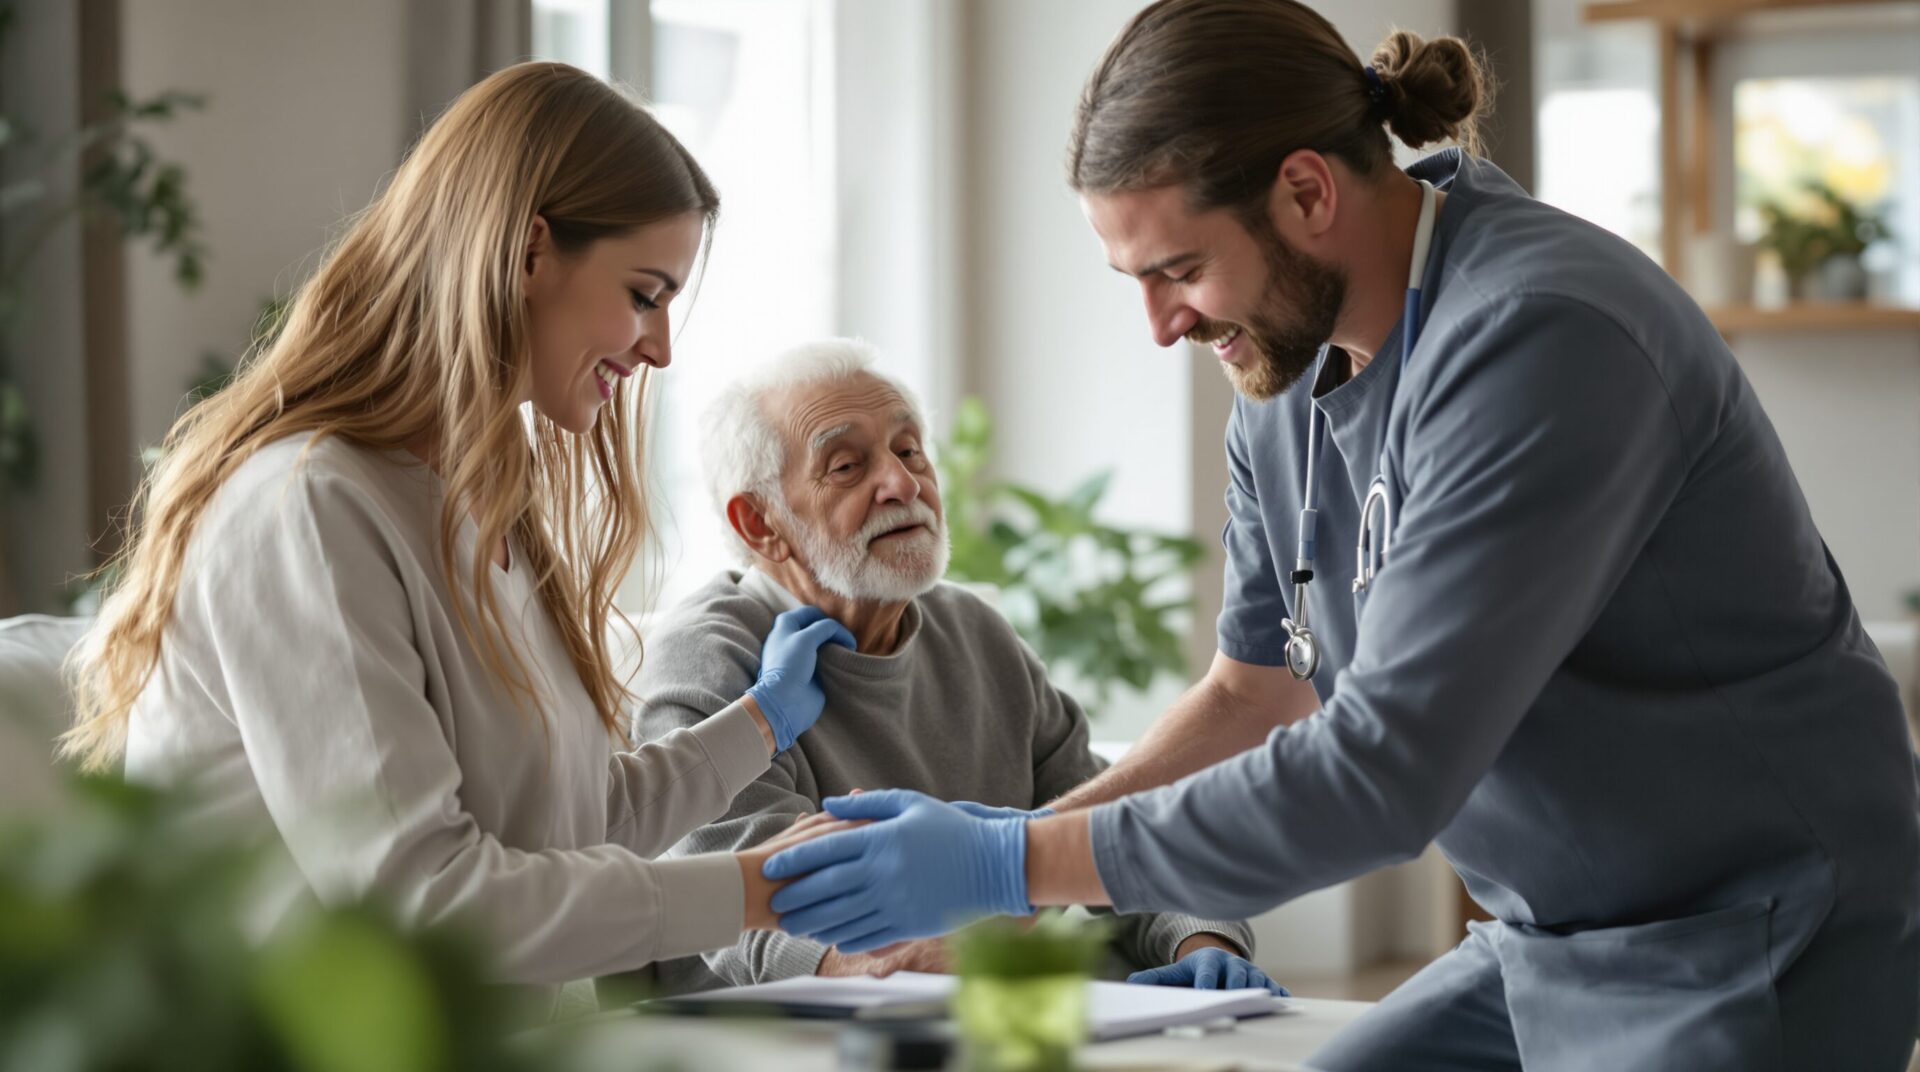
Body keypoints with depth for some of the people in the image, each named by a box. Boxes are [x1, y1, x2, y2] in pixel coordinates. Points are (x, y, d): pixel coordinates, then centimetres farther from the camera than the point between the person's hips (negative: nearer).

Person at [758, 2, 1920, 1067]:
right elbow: (1260, 686, 16)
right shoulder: (1285, 367, 2)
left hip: (1756, 949, -8)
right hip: (1542, 949, 8)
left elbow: (1383, 768, -29)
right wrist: (1018, 835, 2)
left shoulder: (1540, 339, -26)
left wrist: (1015, 867, -24)